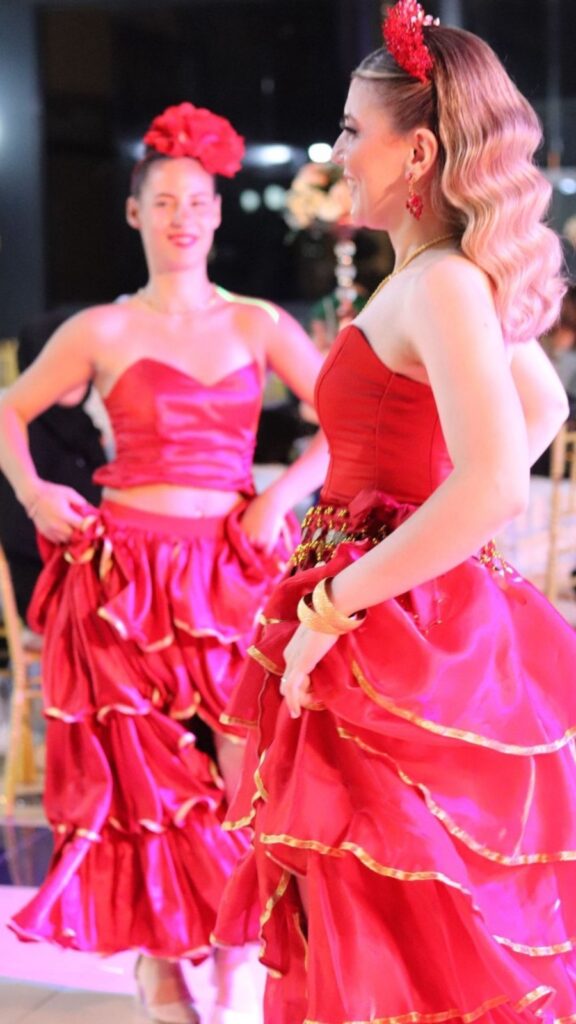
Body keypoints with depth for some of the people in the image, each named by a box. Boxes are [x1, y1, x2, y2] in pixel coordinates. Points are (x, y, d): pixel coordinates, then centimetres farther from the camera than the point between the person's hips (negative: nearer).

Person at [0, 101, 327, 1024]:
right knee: (143, 777, 6)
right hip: (128, 573, -1)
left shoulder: (259, 325, 6)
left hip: (234, 569, 1)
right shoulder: (102, 331, 3)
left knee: (245, 777, -2)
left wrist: (285, 492, -5)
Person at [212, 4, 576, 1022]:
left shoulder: (441, 286, -18)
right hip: (437, 623, 10)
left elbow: (494, 487, -31)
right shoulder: (462, 278, 10)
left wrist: (332, 608, -24)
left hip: (399, 636, -10)